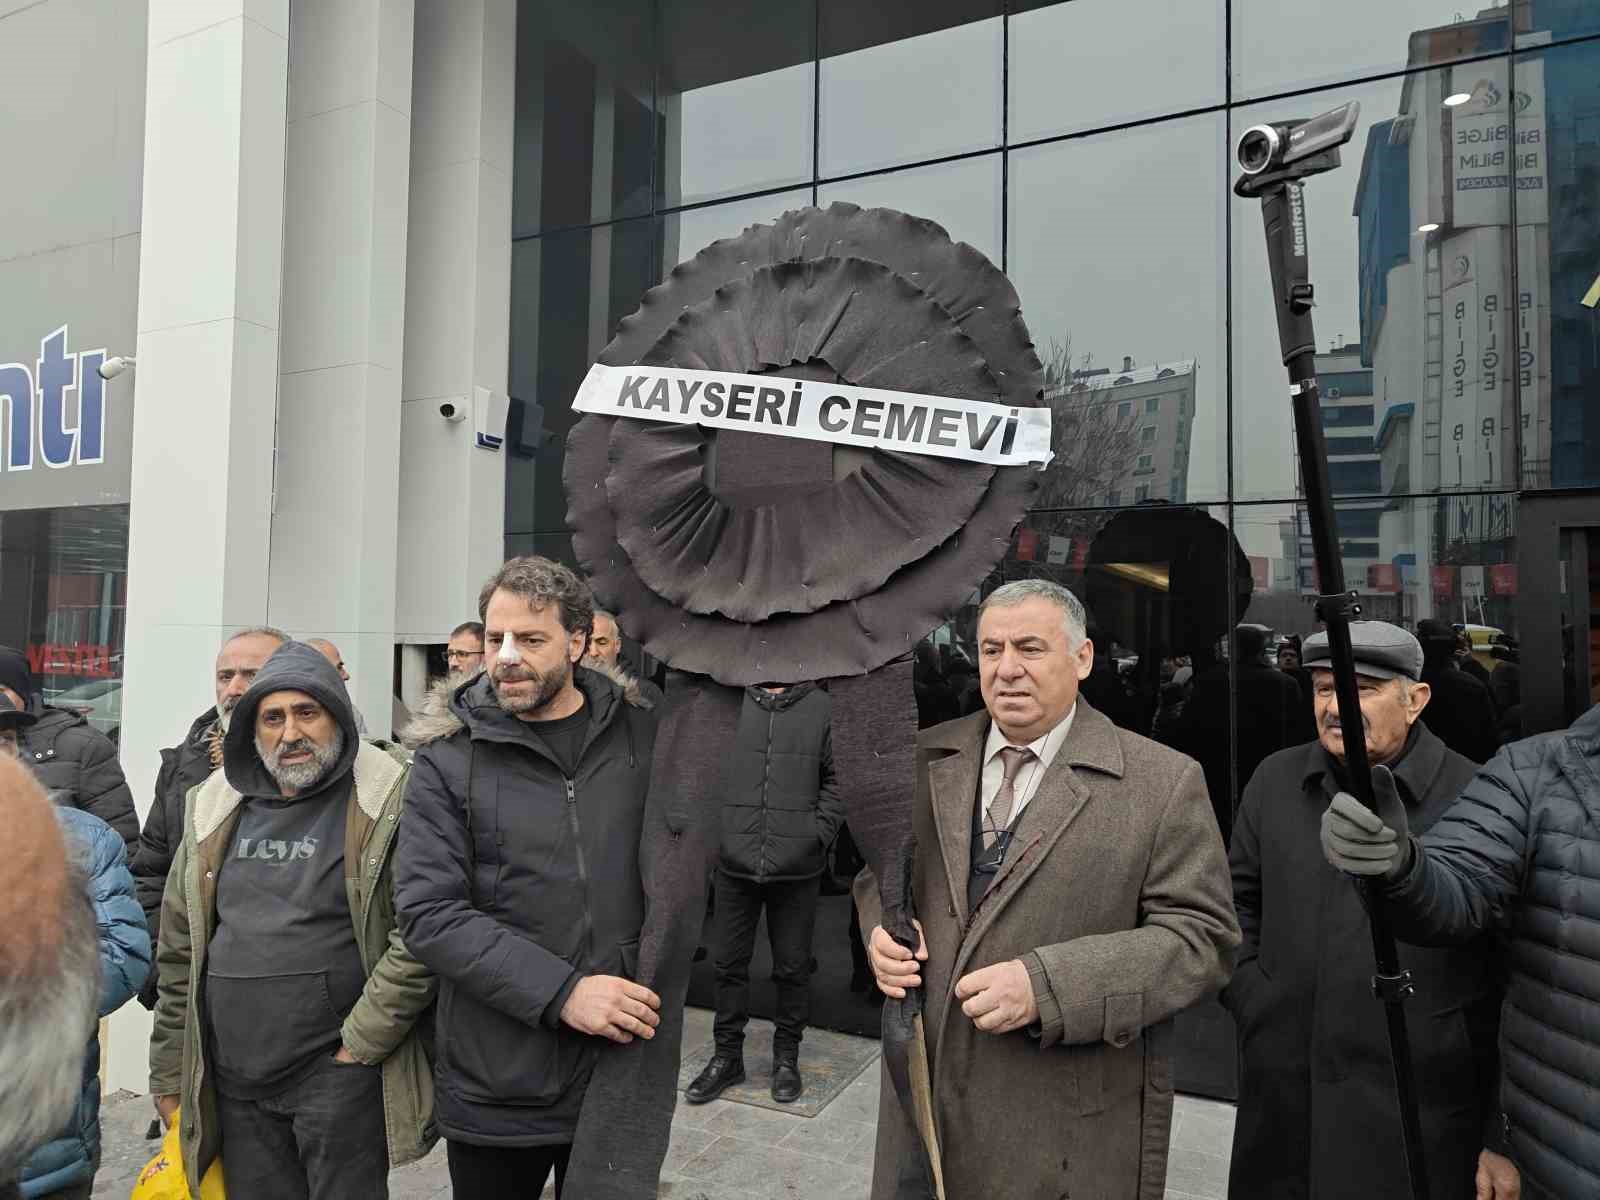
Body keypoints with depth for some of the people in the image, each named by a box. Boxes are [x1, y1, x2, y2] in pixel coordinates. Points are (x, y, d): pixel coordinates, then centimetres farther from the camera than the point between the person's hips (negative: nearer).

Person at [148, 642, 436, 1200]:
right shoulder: (213, 812, 8)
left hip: (338, 1072, -5)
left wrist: (359, 1045, -14)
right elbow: (180, 954, 13)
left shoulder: (389, 805, -11)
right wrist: (168, 1075, 14)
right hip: (231, 1081, 5)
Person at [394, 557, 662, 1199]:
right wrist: (560, 992, -21)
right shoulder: (447, 761, -6)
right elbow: (428, 912, -13)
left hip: (622, 1071, 2)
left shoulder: (642, 735, -1)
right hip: (494, 1089, -1)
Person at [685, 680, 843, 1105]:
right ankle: (727, 1056, 30)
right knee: (730, 963, 12)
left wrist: (818, 834, -8)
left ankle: (786, 1056, 31)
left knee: (793, 966, 12)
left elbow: (837, 780, 2)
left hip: (797, 867, -1)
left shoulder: (822, 708, 1)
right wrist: (716, 831, -4)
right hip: (735, 863, 1)